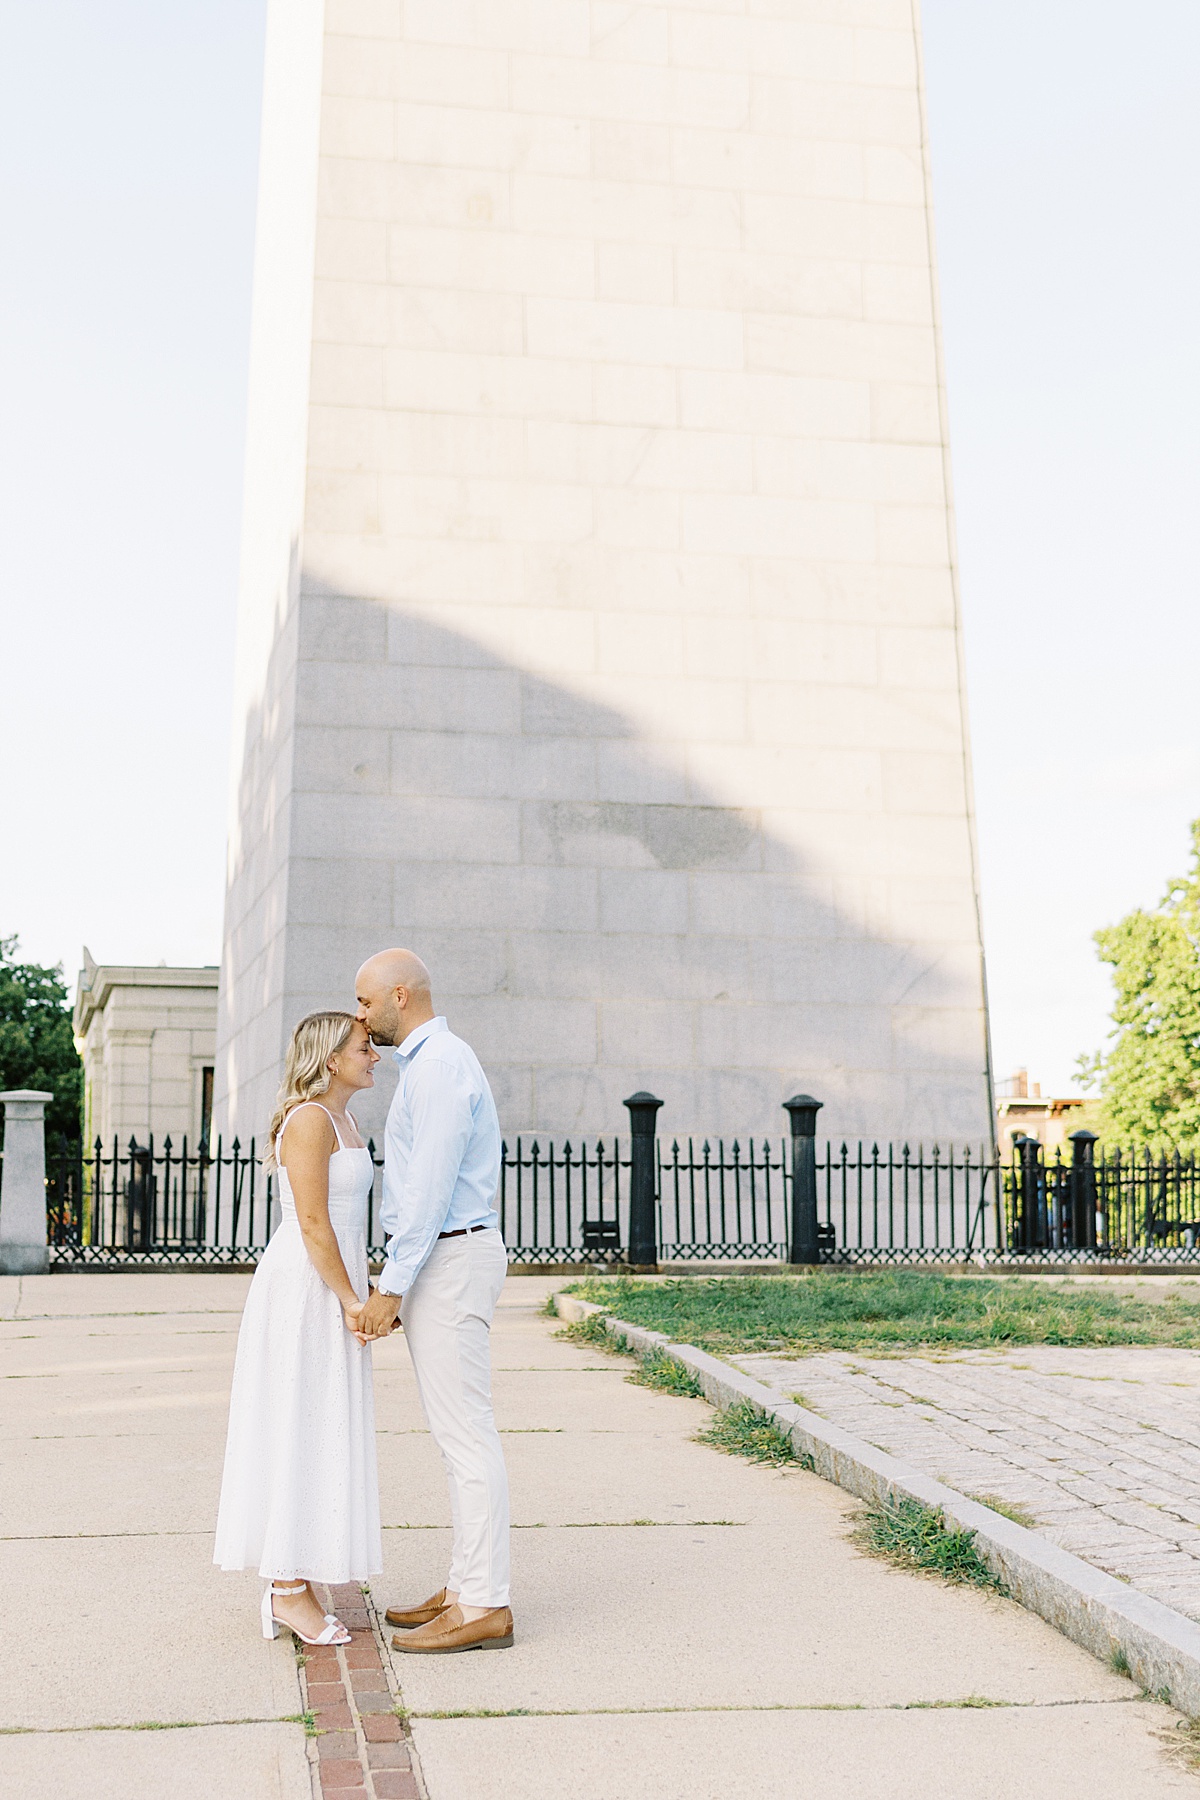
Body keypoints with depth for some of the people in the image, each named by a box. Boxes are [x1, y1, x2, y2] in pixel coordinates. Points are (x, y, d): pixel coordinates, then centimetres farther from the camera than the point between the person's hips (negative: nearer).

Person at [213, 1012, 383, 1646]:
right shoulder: (309, 1120, -14)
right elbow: (312, 1223, -19)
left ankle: (289, 1587, 17)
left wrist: (360, 1296, 17)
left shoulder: (338, 1120, 16)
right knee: (297, 1434, -4)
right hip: (305, 1290, -10)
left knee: (316, 1435, 11)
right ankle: (291, 1591, 4)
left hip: (328, 1289, 10)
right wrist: (351, 1301, -16)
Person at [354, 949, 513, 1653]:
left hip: (447, 1262, -11)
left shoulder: (439, 1066, -15)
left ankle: (484, 1608, -1)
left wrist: (391, 1286, -19)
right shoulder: (435, 1063, 18)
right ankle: (467, 1588, 20)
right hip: (444, 1259, 11)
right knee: (459, 1433, 13)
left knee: (466, 1435, -6)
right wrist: (401, 1282, 22)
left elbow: (431, 1187, -21)